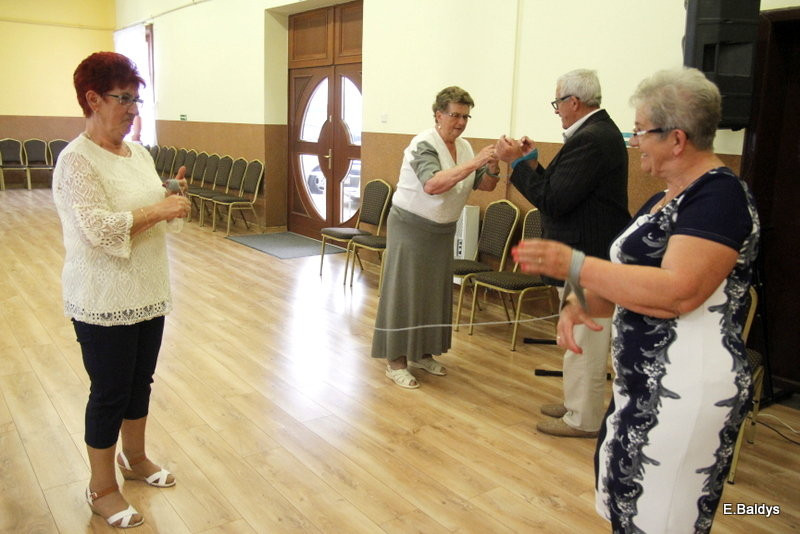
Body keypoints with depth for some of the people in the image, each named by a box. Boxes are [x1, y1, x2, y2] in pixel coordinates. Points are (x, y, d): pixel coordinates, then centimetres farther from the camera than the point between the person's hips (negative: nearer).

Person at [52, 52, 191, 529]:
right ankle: (102, 488, 25)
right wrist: (160, 209, -22)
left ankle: (134, 458, 42)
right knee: (110, 392, 6)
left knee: (140, 381, 20)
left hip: (148, 293, 8)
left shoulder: (138, 153, 9)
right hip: (104, 303, -7)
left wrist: (173, 197, -2)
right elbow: (97, 228, -26)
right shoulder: (77, 160, -16)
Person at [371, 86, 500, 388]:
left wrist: (492, 168, -19)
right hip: (411, 228, -8)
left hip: (442, 230, 8)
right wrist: (473, 163, -38)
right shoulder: (424, 145, -19)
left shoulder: (463, 147, 4)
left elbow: (485, 186, 2)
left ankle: (422, 353, 28)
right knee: (405, 291, -2)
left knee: (435, 291, 13)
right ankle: (395, 361, 7)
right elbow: (432, 185, -36)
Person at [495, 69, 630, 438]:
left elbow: (553, 201, -24)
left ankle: (583, 419, 17)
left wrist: (518, 162, -17)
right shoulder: (600, 132, 11)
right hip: (590, 255, 11)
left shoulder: (591, 139, -22)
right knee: (584, 341, 22)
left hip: (587, 259, -11)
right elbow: (564, 191, 12)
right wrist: (533, 163, 6)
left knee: (583, 343, 2)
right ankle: (577, 404, 37)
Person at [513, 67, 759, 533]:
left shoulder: (720, 194, -16)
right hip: (643, 384, 9)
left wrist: (574, 265, -24)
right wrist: (581, 304, -4)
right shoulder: (665, 199, 13)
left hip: (685, 393, -9)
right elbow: (630, 273, 16)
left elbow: (676, 292, -28)